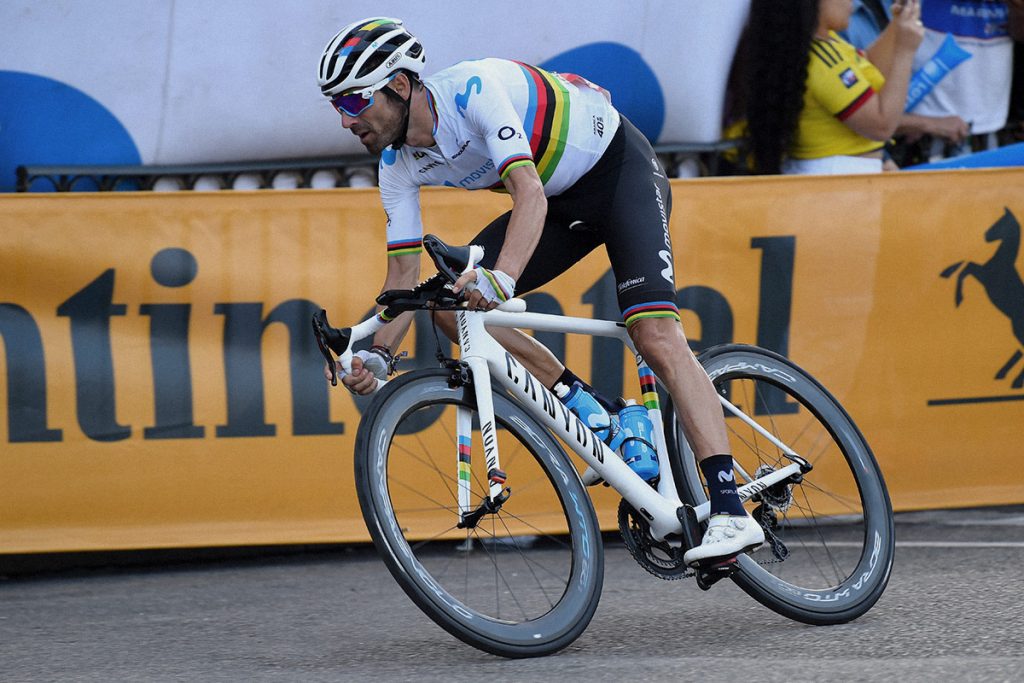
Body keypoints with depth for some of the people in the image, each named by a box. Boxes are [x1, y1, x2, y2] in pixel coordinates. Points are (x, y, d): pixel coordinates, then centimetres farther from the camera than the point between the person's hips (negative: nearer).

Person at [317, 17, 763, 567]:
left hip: (620, 170, -8)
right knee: (452, 304, -10)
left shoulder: (475, 88, -31)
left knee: (656, 337, -25)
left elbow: (529, 192, -42)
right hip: (562, 199, 8)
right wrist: (377, 354, -22)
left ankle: (730, 513, -30)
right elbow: (404, 273, -5)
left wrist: (501, 278, -58)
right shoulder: (399, 166, -9)